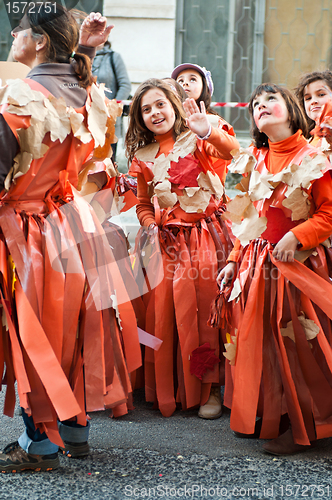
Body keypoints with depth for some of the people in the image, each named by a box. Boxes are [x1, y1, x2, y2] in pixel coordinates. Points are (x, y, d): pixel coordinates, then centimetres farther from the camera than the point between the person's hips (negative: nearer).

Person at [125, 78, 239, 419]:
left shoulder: (196, 141, -3)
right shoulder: (143, 158, 11)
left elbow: (232, 151, -23)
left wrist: (209, 132, -42)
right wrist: (149, 224, 0)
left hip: (204, 236, -4)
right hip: (167, 240, 4)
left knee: (204, 309, -6)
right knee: (163, 311, 1)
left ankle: (209, 387, 8)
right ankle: (167, 391, 16)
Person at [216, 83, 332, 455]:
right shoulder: (253, 162, 10)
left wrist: (297, 236, -20)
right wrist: (234, 260, 10)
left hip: (296, 265, -5)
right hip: (256, 266, 6)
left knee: (297, 344, -1)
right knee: (257, 343, 10)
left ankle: (301, 428, 13)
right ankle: (264, 416, 26)